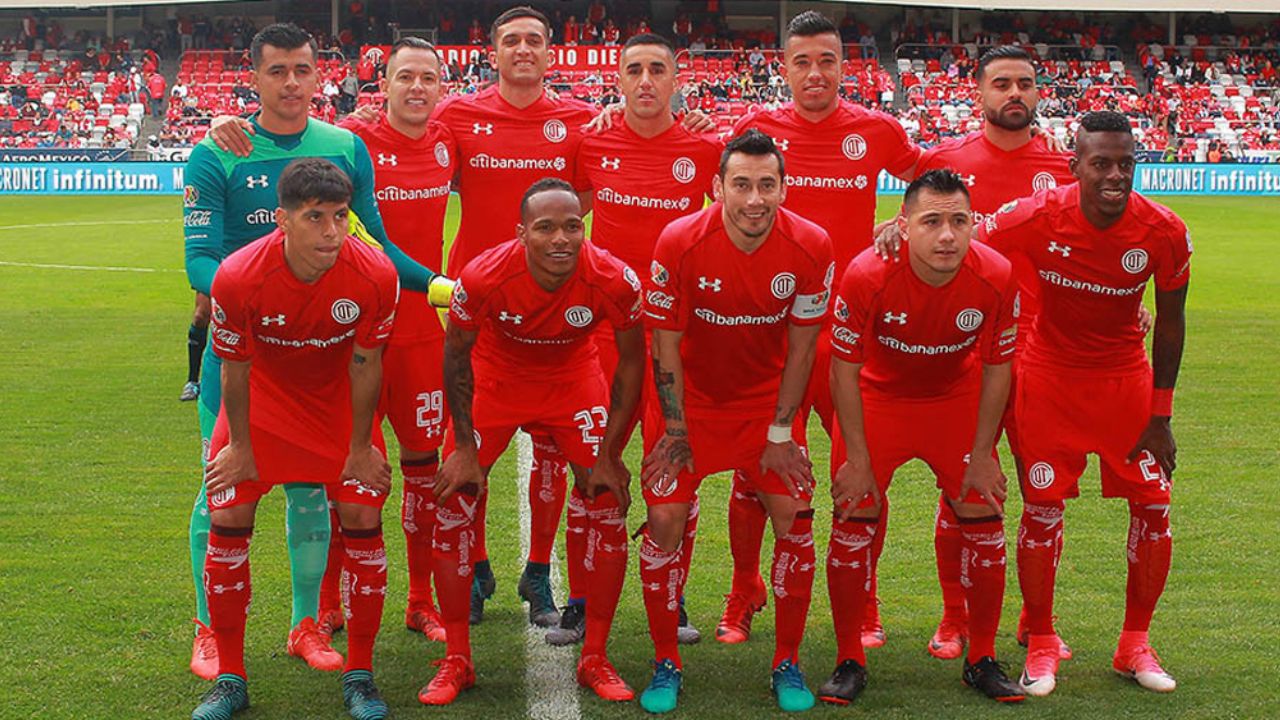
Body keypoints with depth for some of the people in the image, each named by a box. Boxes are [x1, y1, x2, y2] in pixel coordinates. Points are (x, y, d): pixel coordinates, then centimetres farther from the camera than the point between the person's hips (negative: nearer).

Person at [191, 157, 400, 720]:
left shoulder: (375, 275, -28)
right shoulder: (238, 277, -30)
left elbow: (366, 363, -14)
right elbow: (234, 369, -15)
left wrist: (360, 447, -6)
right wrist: (240, 447, -5)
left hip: (338, 399, 0)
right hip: (263, 398, 0)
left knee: (363, 516, -8)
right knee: (228, 520, -6)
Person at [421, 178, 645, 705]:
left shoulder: (614, 280, -29)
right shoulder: (483, 276, -31)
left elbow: (631, 360, -11)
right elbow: (457, 353, -12)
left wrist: (609, 453, -10)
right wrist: (465, 449, -11)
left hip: (573, 379, 1)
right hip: (496, 376, 0)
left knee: (609, 506, -7)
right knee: (454, 503, -9)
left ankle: (594, 660, 10)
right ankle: (456, 662, 5)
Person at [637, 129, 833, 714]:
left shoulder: (810, 248, -18)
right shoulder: (680, 243, -22)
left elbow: (801, 348, -8)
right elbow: (666, 344, -12)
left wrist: (780, 434, -6)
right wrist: (675, 430, -10)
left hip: (766, 400, 1)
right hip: (690, 398, -1)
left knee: (794, 518, -6)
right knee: (666, 519, -8)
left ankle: (788, 665, 13)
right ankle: (666, 665, 10)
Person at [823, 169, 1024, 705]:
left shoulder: (996, 277, -24)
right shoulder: (866, 276, -30)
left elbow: (996, 369, -9)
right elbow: (845, 370, -17)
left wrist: (982, 454, -7)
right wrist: (858, 458, -15)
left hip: (958, 399, 2)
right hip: (877, 396, -2)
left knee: (983, 516, -3)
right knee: (854, 517, -9)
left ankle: (982, 661, 14)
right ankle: (849, 662, 6)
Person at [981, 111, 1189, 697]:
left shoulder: (1165, 232, -16)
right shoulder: (1037, 219, -21)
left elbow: (1170, 320, -3)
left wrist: (1161, 413, -1)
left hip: (1126, 379, 2)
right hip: (1050, 375, -2)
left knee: (1153, 505, 1)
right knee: (1042, 507, -2)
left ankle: (1135, 645, 19)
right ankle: (1040, 644, 16)